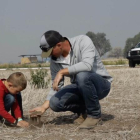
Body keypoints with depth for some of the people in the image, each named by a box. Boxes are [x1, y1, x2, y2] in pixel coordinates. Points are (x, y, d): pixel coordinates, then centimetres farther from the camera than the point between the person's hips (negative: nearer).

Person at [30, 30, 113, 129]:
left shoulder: (83, 41, -19)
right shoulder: (55, 60, -3)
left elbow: (87, 65, -35)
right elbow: (56, 86, 4)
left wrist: (62, 72, -32)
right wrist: (44, 106, -5)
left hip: (101, 84, -5)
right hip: (80, 88, 5)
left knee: (82, 75, -37)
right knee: (55, 102, -19)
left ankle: (94, 114, -15)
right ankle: (83, 110, 10)